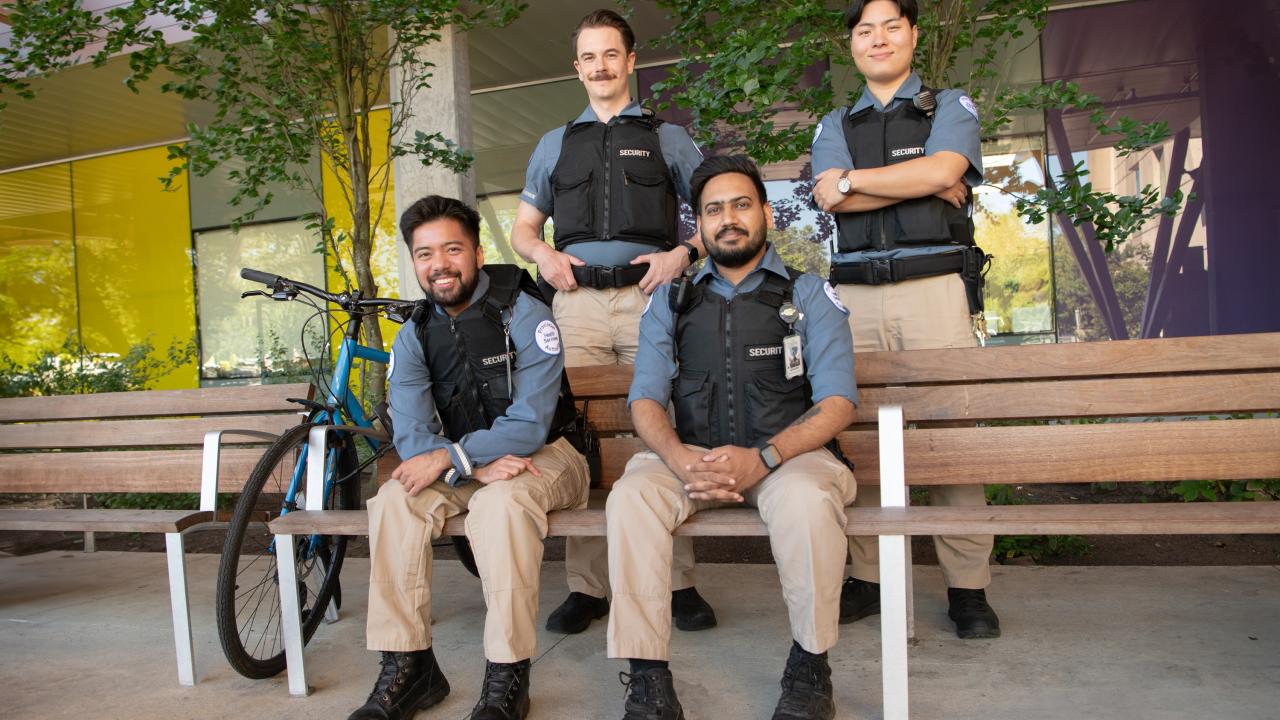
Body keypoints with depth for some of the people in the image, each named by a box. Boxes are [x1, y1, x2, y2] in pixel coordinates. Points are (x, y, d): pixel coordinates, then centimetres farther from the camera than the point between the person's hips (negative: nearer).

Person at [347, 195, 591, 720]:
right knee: (393, 501, -21)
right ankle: (407, 668, -13)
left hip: (545, 455, -4)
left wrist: (450, 457, -27)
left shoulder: (523, 314, -12)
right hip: (463, 466, 5)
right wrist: (479, 464, -27)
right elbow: (411, 437, -9)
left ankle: (507, 678, -24)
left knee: (500, 501, -35)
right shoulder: (413, 337, 2)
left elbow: (529, 425, -19)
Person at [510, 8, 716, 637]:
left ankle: (678, 581, 1)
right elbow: (522, 227, 25)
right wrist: (543, 256, 3)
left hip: (649, 297, -2)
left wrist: (683, 252, -5)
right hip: (578, 300, 2)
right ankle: (586, 586, 2)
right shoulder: (556, 144, 25)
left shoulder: (666, 137, 18)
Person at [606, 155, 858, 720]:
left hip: (788, 454, -2)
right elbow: (645, 400, 5)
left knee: (805, 498, -35)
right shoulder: (670, 303, 14)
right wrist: (679, 458, -18)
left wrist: (761, 458, -21)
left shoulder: (808, 296, 7)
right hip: (693, 458, 2)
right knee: (630, 496, -27)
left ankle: (809, 668, -12)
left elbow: (837, 402, -3)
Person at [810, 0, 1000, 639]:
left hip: (934, 285, -2)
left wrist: (853, 179, 1)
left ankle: (967, 589, 4)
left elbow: (941, 171, -6)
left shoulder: (951, 107, 16)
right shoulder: (835, 126, 21)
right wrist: (925, 184, -2)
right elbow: (828, 198, 0)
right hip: (857, 294, 2)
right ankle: (870, 579, 8)